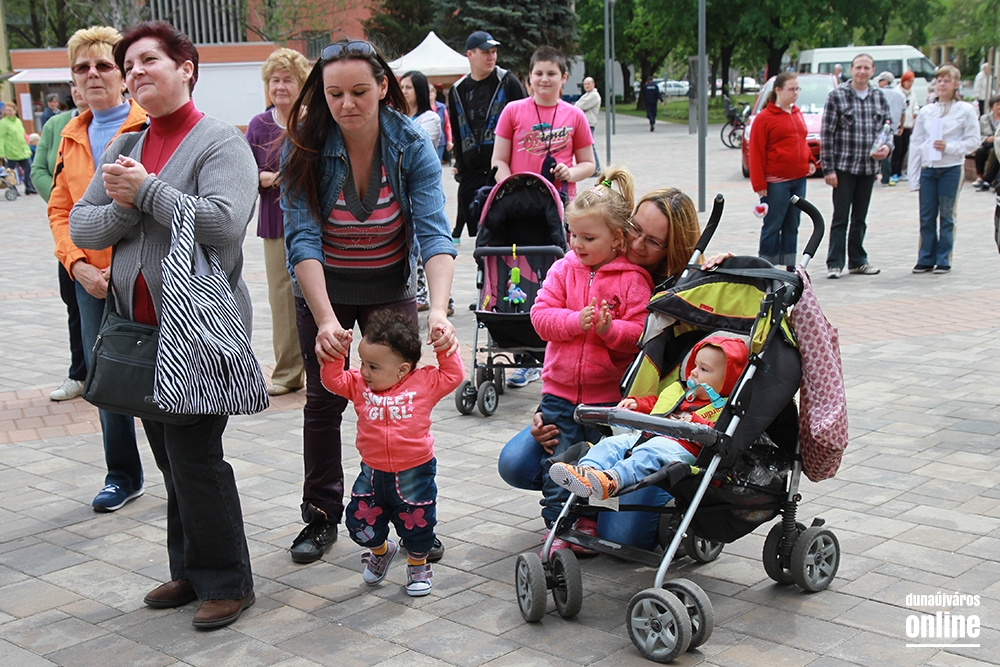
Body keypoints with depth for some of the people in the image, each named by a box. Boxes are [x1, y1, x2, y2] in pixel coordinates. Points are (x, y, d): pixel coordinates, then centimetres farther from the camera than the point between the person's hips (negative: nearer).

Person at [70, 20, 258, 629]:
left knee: (195, 457, -6)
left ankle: (227, 583, 9)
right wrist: (123, 208, -11)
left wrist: (146, 190, -16)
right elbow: (81, 227, 9)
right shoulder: (123, 149, 14)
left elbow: (223, 222, -24)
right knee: (171, 459, 14)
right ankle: (191, 572, 27)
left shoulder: (221, 143, -8)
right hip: (141, 327, 7)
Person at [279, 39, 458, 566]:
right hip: (322, 289, 0)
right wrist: (325, 320, -40)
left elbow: (434, 232, -27)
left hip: (390, 287, 0)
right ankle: (322, 516, 20)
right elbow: (303, 239, -27)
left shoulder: (412, 147, -19)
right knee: (324, 399, 5)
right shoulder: (305, 149, -21)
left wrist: (439, 309, -44)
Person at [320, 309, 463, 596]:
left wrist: (445, 349, -14)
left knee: (417, 524, 9)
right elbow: (333, 380, -3)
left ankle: (418, 566, 37)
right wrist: (337, 352, -13)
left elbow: (454, 376, -5)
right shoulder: (359, 384, -1)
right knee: (360, 522, 8)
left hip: (413, 473, -3)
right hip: (372, 472, 3)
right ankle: (381, 550, 40)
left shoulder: (424, 382, -8)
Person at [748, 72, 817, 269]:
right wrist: (759, 184, -13)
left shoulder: (797, 114, 12)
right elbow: (756, 152, -10)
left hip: (799, 179, 7)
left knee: (792, 225, 12)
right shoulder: (765, 117, -8)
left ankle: (790, 267, 19)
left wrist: (810, 160, 7)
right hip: (776, 182, -7)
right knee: (772, 226, -2)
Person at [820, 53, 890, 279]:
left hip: (869, 167, 4)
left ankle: (858, 260, 21)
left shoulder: (879, 97, 8)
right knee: (840, 217, -2)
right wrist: (828, 168, -12)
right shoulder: (837, 96, -5)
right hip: (844, 167, -4)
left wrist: (886, 147, -4)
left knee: (860, 218, 13)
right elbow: (827, 135, -7)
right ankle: (835, 263, 4)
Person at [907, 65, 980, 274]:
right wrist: (913, 176, 5)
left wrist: (949, 147, -16)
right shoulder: (926, 111, 10)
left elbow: (973, 141, -2)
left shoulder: (965, 110, 1)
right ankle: (926, 259, 11)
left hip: (951, 168, -3)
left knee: (947, 216, 1)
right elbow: (916, 144, 10)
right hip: (928, 169, 3)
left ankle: (943, 261, 8)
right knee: (926, 217, 3)